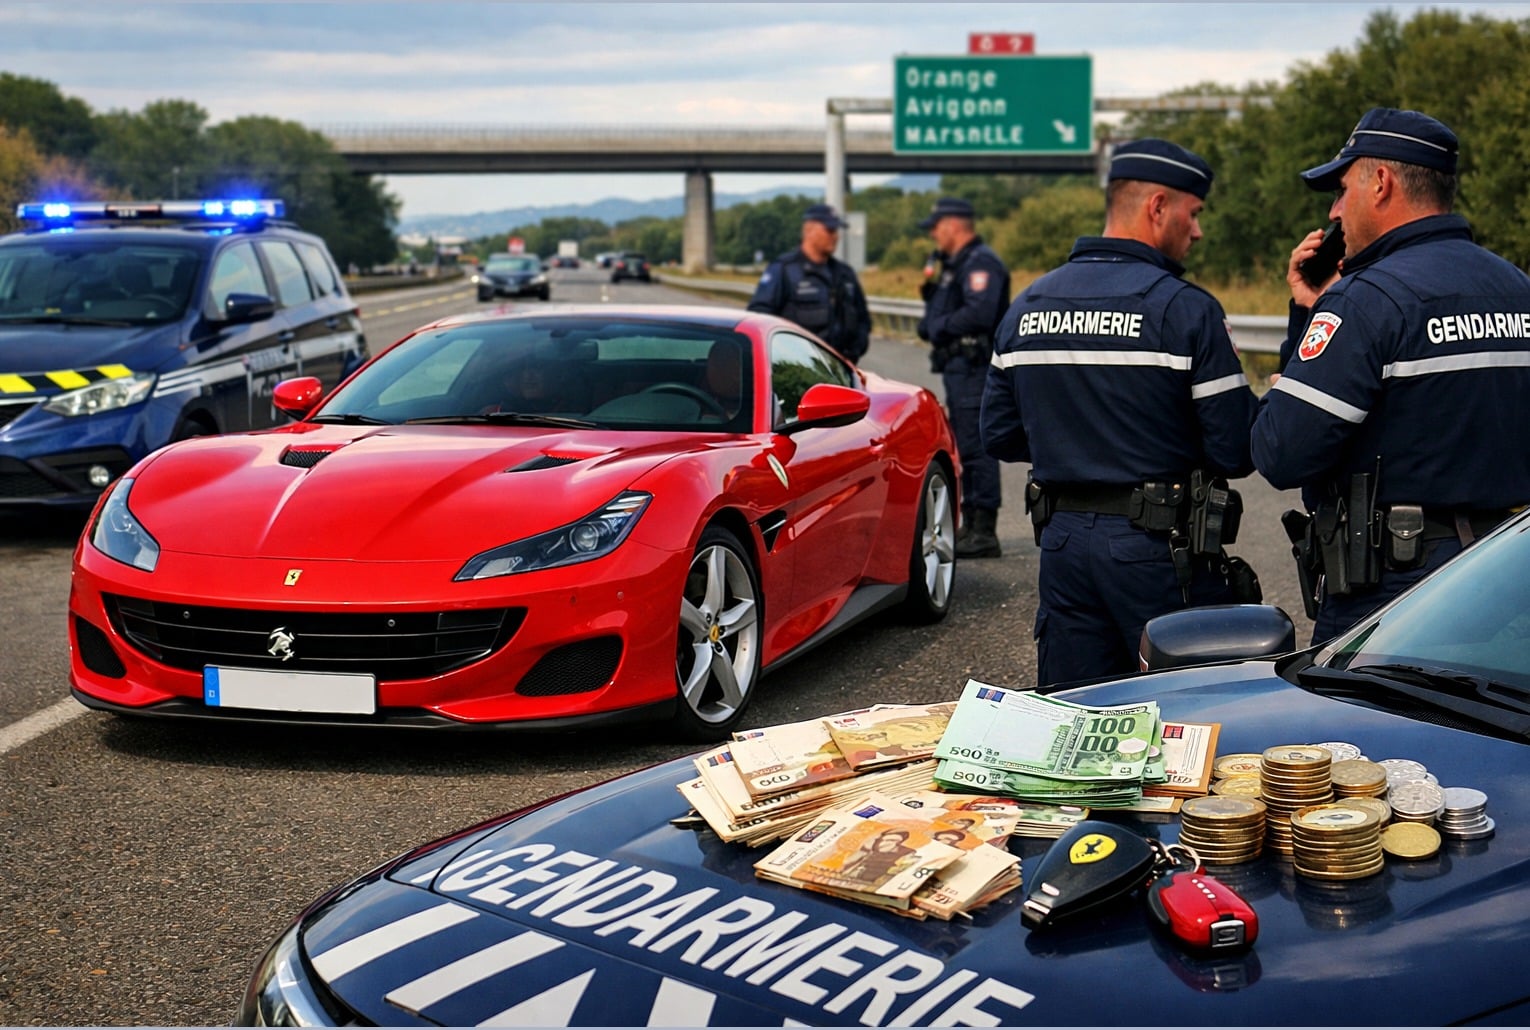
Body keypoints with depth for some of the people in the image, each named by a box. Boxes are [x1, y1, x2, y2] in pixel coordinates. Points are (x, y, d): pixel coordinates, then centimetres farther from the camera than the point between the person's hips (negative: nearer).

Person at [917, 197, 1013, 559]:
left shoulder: (980, 263, -12)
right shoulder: (955, 264, 22)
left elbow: (980, 312, -25)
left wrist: (938, 326, -14)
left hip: (975, 368, -11)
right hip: (957, 366, 11)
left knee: (976, 448, -11)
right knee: (964, 448, 14)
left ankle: (984, 534, -11)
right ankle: (970, 526, 22)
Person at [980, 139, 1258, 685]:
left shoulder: (1026, 307, 7)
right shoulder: (1185, 309, -11)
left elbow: (999, 436, 12)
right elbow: (1236, 450, -12)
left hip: (1061, 539, 6)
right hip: (1157, 545, -5)